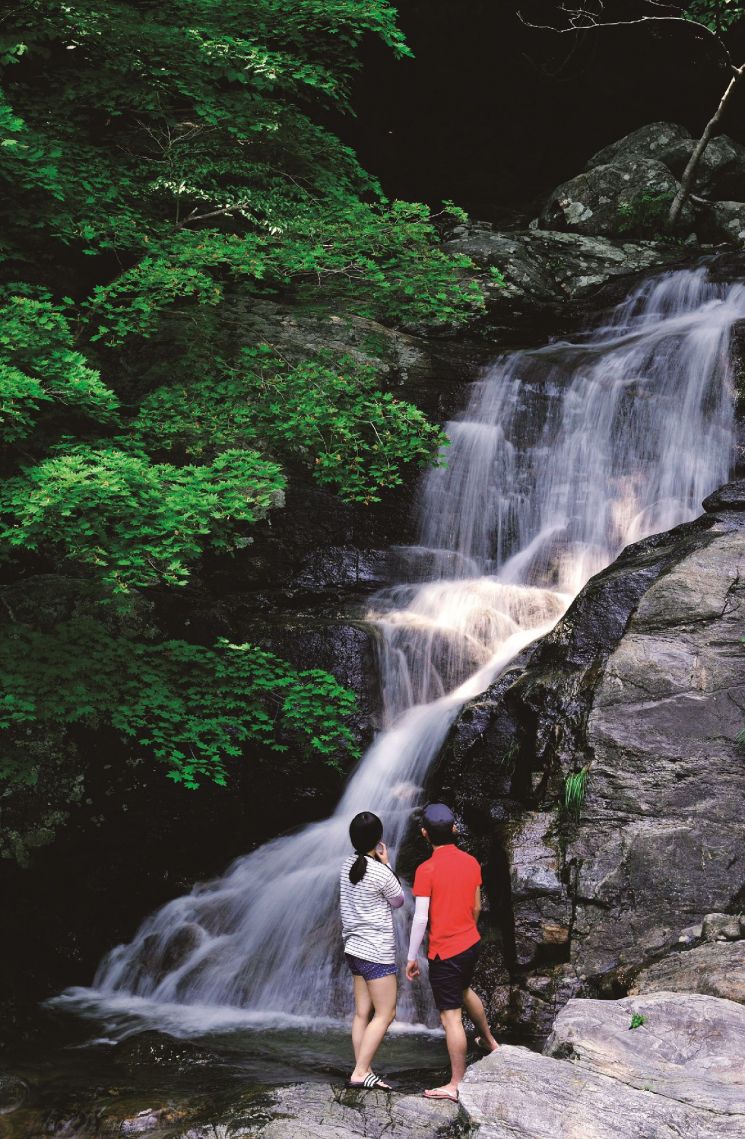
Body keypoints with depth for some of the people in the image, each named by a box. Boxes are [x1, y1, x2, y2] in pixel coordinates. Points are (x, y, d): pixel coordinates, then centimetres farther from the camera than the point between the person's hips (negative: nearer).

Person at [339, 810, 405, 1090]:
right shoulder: (381, 873, -19)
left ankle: (363, 1071, 12)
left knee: (362, 1013, 10)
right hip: (377, 951, -8)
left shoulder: (348, 864, 2)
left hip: (355, 947, 8)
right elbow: (398, 901, 0)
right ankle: (360, 1073, -5)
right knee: (385, 1014, -1)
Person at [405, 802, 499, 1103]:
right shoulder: (471, 863, 0)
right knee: (464, 990, 33)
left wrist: (411, 957, -8)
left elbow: (420, 918, -18)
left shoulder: (427, 870, -19)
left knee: (451, 1017, 0)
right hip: (471, 943, 7)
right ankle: (488, 1041, 53)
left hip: (445, 952, -7)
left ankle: (456, 1085, 7)